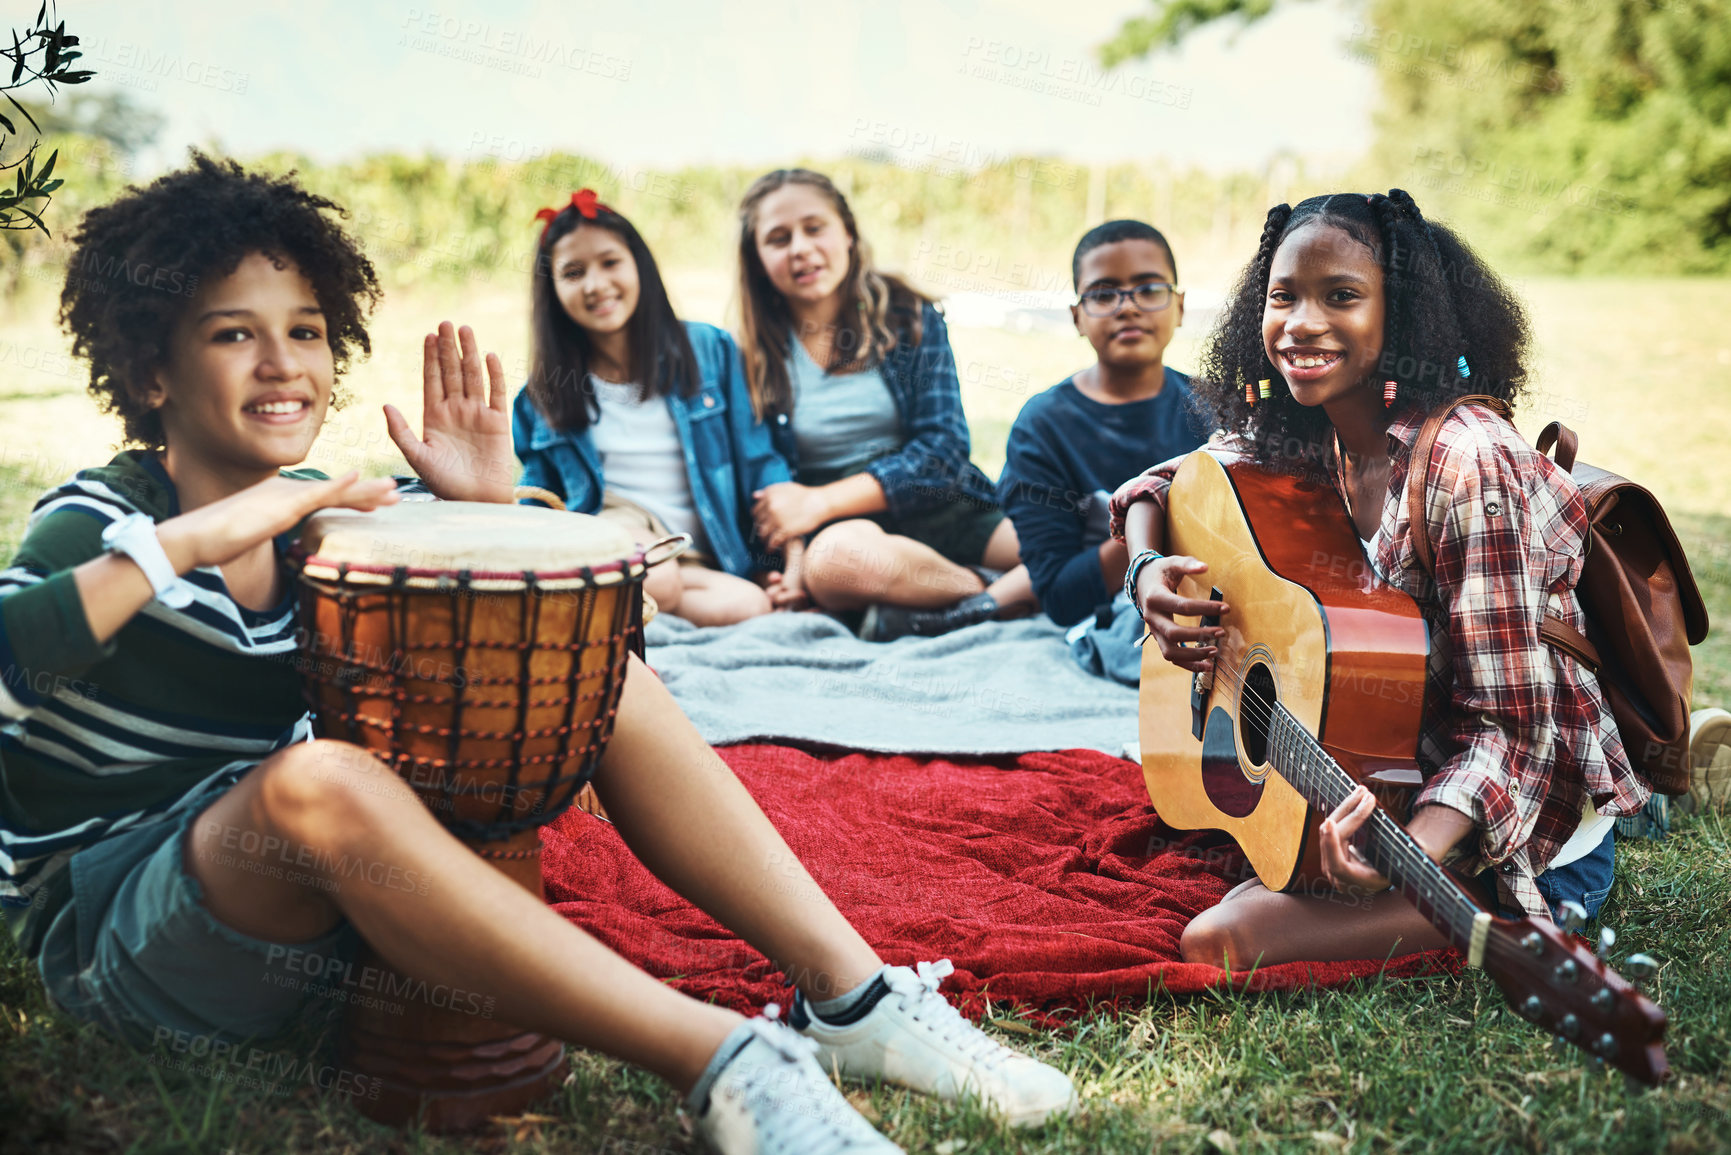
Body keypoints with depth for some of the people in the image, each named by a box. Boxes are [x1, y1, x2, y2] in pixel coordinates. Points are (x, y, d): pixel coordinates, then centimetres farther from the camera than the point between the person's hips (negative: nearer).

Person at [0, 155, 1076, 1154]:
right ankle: (725, 1064, -39)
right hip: (116, 933, -6)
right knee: (318, 780, -41)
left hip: (316, 895, 6)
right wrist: (199, 535, -34)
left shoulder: (319, 513, 5)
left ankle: (850, 993, -16)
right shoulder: (95, 522, -12)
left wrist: (487, 513, -9)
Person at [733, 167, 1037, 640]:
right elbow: (765, 489, 7)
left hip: (941, 507, 1)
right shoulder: (753, 355, 7)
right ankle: (1000, 587, -18)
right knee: (839, 556, -41)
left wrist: (818, 501, -12)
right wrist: (792, 559, -16)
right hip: (842, 526, -1)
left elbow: (943, 450, -2)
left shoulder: (909, 318, 8)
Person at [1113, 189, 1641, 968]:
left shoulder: (1466, 466, -26)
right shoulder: (1308, 443, -3)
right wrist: (1147, 571, -10)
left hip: (1529, 840, -8)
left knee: (1222, 940, -22)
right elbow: (1160, 485, 14)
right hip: (1392, 775, 8)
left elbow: (1511, 726, -26)